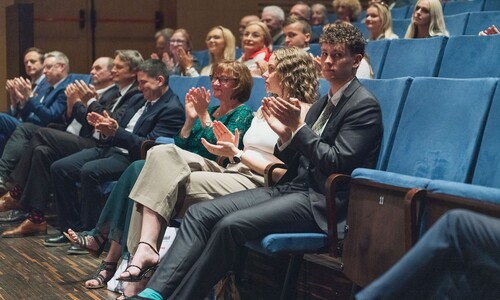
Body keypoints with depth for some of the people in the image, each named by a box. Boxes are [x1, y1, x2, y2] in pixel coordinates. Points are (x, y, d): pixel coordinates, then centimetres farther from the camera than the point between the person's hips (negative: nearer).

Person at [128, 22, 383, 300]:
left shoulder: (365, 105, -5)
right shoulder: (322, 103, 20)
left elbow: (336, 164, -15)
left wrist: (298, 126, -15)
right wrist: (285, 134, -1)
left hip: (320, 202, -8)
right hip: (294, 188, 8)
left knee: (231, 225, -28)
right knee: (200, 213, -10)